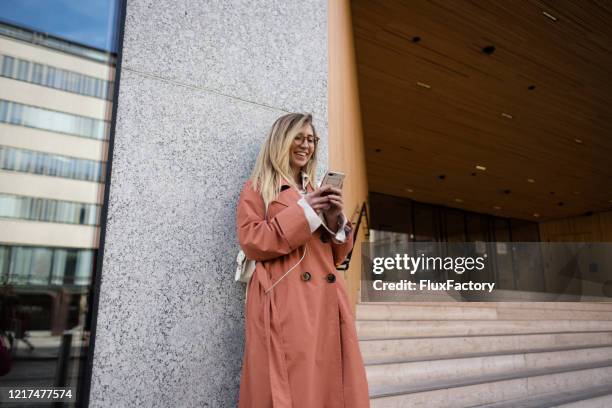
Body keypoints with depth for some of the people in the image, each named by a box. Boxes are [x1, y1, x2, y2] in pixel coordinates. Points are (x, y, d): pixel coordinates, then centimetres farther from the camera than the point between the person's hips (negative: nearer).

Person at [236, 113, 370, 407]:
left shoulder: (314, 191, 23)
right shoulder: (258, 187, 7)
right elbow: (251, 242, -7)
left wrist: (334, 218, 2)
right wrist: (303, 212, -8)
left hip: (325, 301, 6)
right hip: (283, 303, -5)